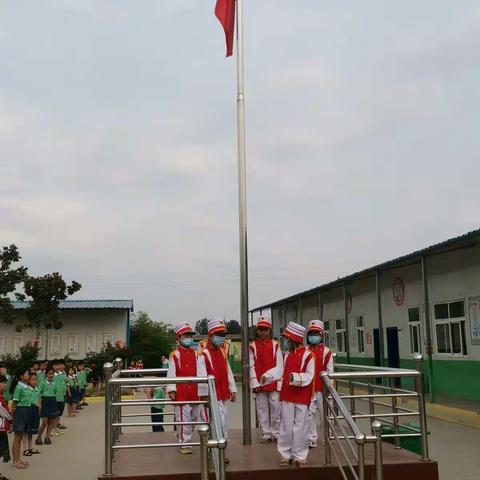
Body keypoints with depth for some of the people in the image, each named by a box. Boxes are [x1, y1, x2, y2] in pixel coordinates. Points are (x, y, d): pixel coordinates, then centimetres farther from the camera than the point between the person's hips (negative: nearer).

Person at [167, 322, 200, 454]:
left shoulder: (195, 354, 11)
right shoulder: (175, 355, -6)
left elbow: (198, 372, 14)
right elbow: (171, 374, -10)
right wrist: (171, 390, -15)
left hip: (194, 392, 6)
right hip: (181, 392, -6)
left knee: (194, 417, 13)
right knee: (183, 418, -4)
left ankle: (183, 437, 30)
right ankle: (184, 443, 6)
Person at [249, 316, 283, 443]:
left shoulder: (275, 345, 4)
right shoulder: (252, 346, 3)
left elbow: (279, 364, 2)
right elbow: (251, 366, 0)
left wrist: (280, 382, -4)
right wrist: (254, 383, -7)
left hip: (274, 382, 0)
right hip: (259, 383, 0)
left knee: (276, 408, 0)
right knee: (262, 409, 6)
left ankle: (276, 433, 12)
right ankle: (265, 434, 15)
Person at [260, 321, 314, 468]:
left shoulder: (307, 355, -13)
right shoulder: (287, 354, 7)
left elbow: (309, 376, -14)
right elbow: (281, 370, 17)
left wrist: (296, 377, -29)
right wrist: (267, 376, 6)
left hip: (302, 397, -5)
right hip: (287, 395, 5)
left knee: (300, 427, 4)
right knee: (286, 426, 9)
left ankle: (300, 456, 15)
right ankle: (286, 454, 19)